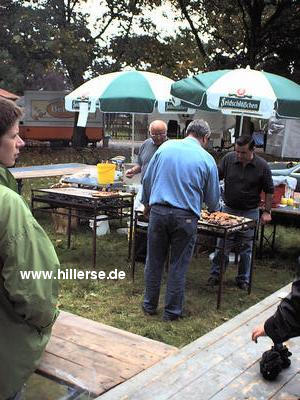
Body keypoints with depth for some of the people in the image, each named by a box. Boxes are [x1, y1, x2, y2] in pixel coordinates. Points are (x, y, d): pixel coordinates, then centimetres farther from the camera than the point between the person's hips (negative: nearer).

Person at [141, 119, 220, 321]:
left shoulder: (166, 146, 5)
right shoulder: (207, 159, -1)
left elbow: (147, 179, 10)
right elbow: (213, 198, 8)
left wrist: (147, 204, 24)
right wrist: (213, 209, 30)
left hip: (158, 212, 2)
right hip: (186, 216, -2)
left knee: (154, 261, 14)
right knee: (178, 265, 10)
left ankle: (150, 305, 28)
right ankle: (172, 311, 20)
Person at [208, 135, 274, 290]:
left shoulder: (262, 166, -8)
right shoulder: (228, 159, -7)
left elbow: (269, 190, 1)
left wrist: (267, 211, -1)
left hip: (250, 213, -1)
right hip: (228, 209, 1)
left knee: (246, 248, 8)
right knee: (222, 245, 4)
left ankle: (243, 279, 21)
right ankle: (215, 274, 19)